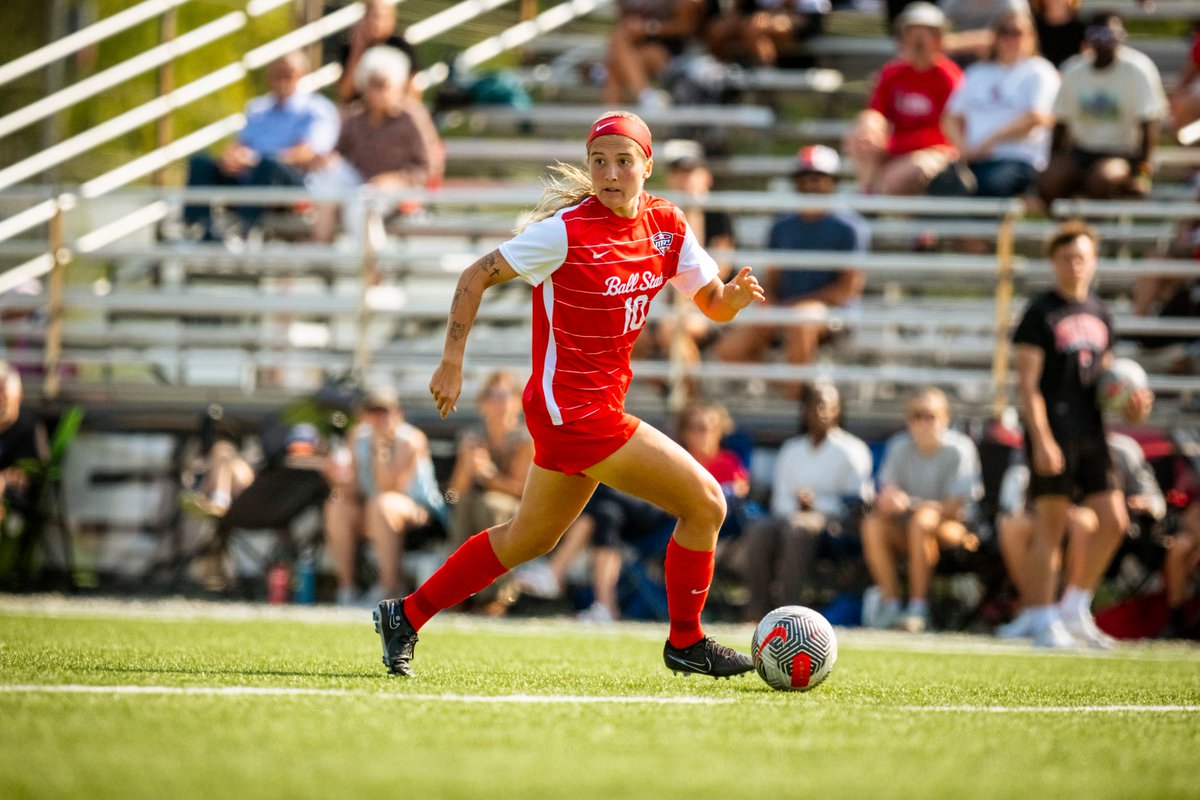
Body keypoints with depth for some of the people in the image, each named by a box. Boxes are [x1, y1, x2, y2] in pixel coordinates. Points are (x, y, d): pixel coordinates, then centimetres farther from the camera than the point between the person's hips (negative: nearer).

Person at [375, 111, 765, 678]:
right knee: (705, 503, -10)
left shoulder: (667, 227, 3)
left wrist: (737, 293, -14)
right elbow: (477, 276, -9)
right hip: (573, 408, -8)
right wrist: (452, 363, -12)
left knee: (531, 537, 21)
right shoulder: (567, 229, -16)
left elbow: (715, 307, 10)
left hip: (600, 406, 8)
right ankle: (685, 643, 7)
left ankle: (405, 617, 32)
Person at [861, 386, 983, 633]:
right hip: (906, 531, 4)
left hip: (953, 530, -4)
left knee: (924, 518, -36)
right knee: (873, 522, -24)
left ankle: (918, 606, -36)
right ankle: (890, 602, -23)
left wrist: (910, 503, -27)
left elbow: (953, 508, -16)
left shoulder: (958, 450, -10)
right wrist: (886, 502, -27)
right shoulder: (900, 447, 4)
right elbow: (886, 497, -2)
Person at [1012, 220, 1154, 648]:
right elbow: (1027, 383, -10)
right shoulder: (1041, 313, -5)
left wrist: (1129, 404, 6)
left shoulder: (1099, 314, 16)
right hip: (1053, 435, -7)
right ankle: (1044, 623, 1)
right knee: (1050, 527, -5)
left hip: (1091, 433, 7)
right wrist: (1041, 439, -18)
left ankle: (1075, 609, 16)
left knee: (1113, 521, 2)